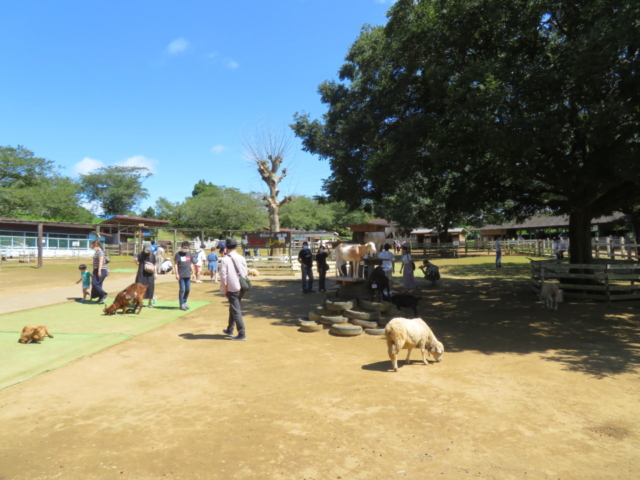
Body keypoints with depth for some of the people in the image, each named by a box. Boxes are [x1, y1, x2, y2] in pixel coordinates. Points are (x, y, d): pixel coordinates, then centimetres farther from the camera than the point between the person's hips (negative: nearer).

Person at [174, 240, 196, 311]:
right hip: (181, 275, -5)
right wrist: (176, 274, -10)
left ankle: (184, 302, 23)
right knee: (182, 289, -5)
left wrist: (193, 273, 12)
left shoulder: (189, 254, 12)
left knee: (188, 289, 7)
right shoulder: (178, 254, -2)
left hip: (188, 275, 5)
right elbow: (176, 264, -4)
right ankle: (181, 304, 3)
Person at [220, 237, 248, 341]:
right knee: (233, 308, 22)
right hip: (241, 288, 6)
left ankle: (242, 334, -3)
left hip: (232, 289, -6)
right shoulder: (241, 258, 4)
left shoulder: (225, 260, -10)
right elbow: (246, 272, 9)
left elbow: (223, 276, -13)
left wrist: (225, 289, -5)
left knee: (236, 311, -2)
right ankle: (229, 330, 35)